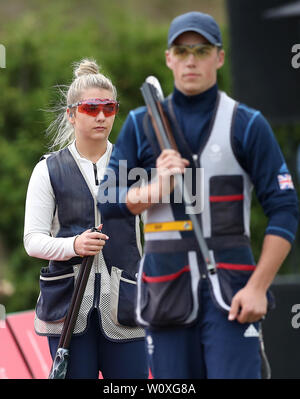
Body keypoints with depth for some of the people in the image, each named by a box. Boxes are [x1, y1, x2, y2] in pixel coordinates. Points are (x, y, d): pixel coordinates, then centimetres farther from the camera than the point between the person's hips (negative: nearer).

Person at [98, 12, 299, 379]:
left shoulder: (248, 125, 3)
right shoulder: (141, 125, 10)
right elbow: (107, 200, 5)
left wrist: (258, 287, -11)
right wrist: (156, 189, -15)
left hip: (231, 290, -3)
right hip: (165, 289, 3)